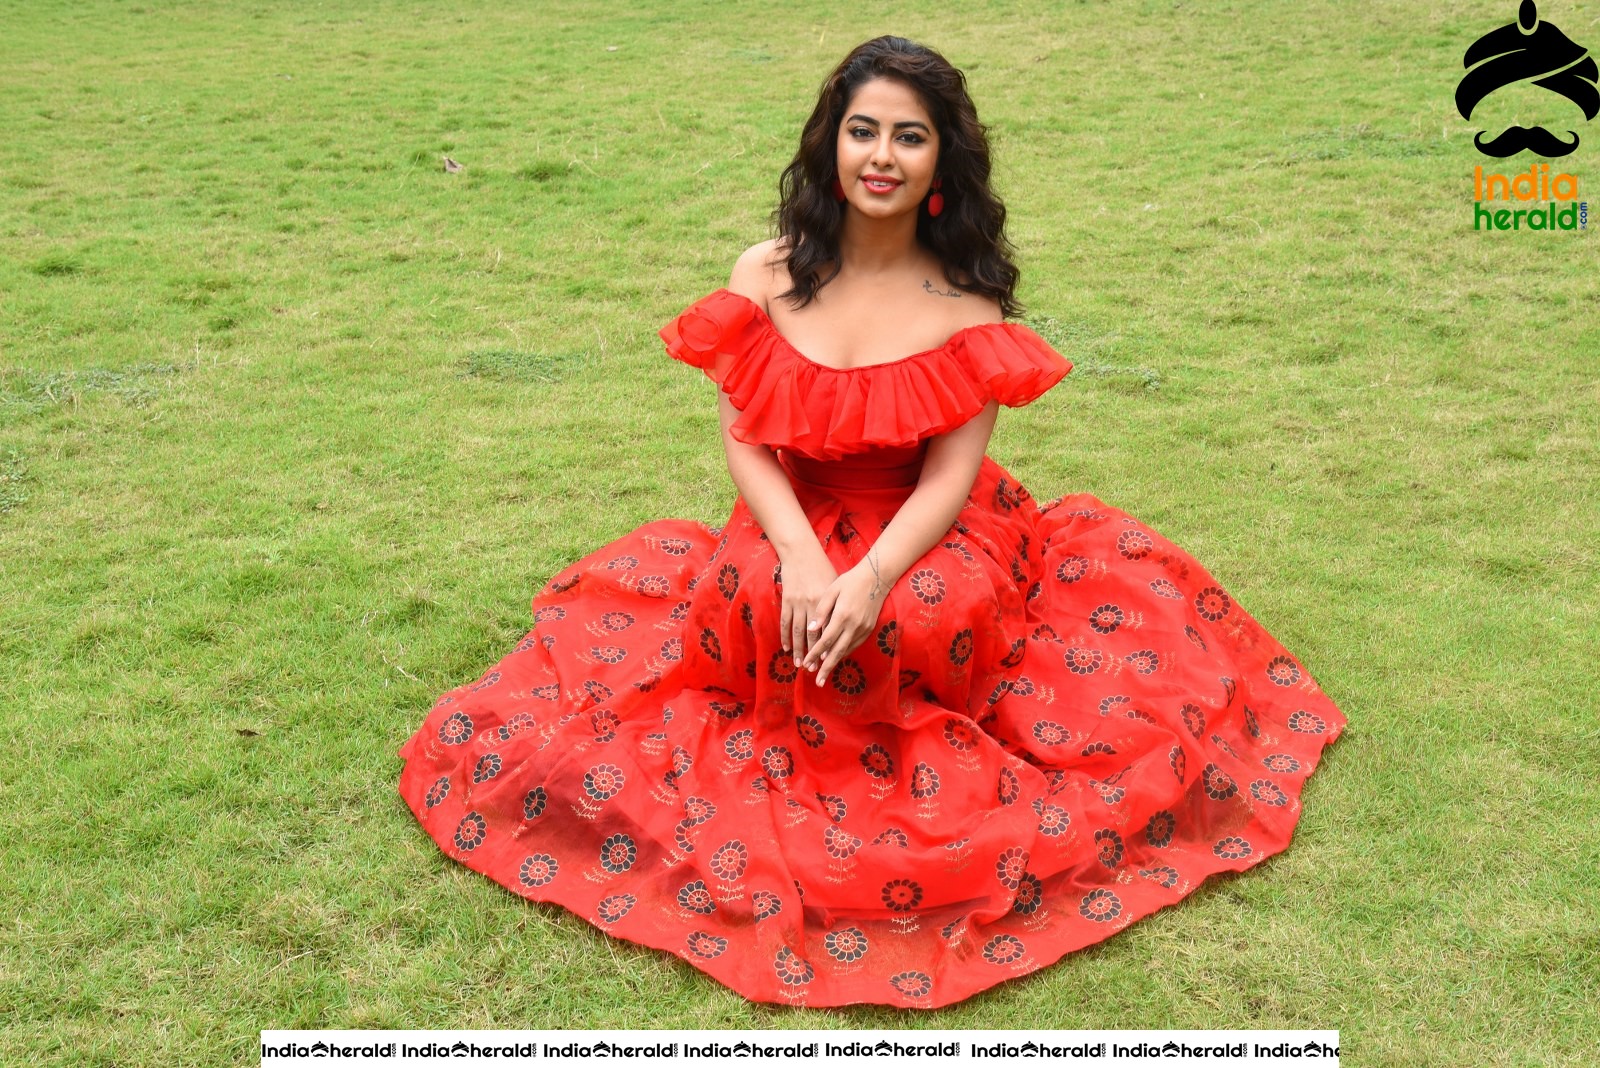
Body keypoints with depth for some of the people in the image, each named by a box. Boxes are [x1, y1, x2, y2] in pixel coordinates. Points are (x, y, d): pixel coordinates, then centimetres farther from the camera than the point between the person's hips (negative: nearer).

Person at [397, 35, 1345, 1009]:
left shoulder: (968, 296, -9)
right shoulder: (768, 277, -4)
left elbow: (952, 472, -13)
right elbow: (745, 443, -8)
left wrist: (873, 577, -31)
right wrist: (803, 559, -26)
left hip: (926, 535, -1)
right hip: (794, 529, 1)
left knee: (934, 616, -31)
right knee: (757, 600, -30)